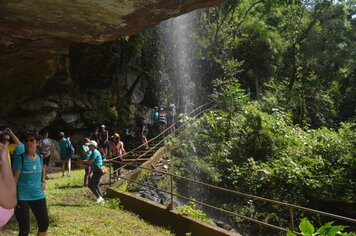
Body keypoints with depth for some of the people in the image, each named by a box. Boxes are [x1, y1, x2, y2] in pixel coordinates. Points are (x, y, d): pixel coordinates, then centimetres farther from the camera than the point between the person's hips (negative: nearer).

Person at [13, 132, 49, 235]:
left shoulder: (39, 157, 3)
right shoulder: (20, 158, -12)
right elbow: (14, 178, -13)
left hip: (38, 195, 5)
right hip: (22, 197, -5)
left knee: (44, 224, 11)